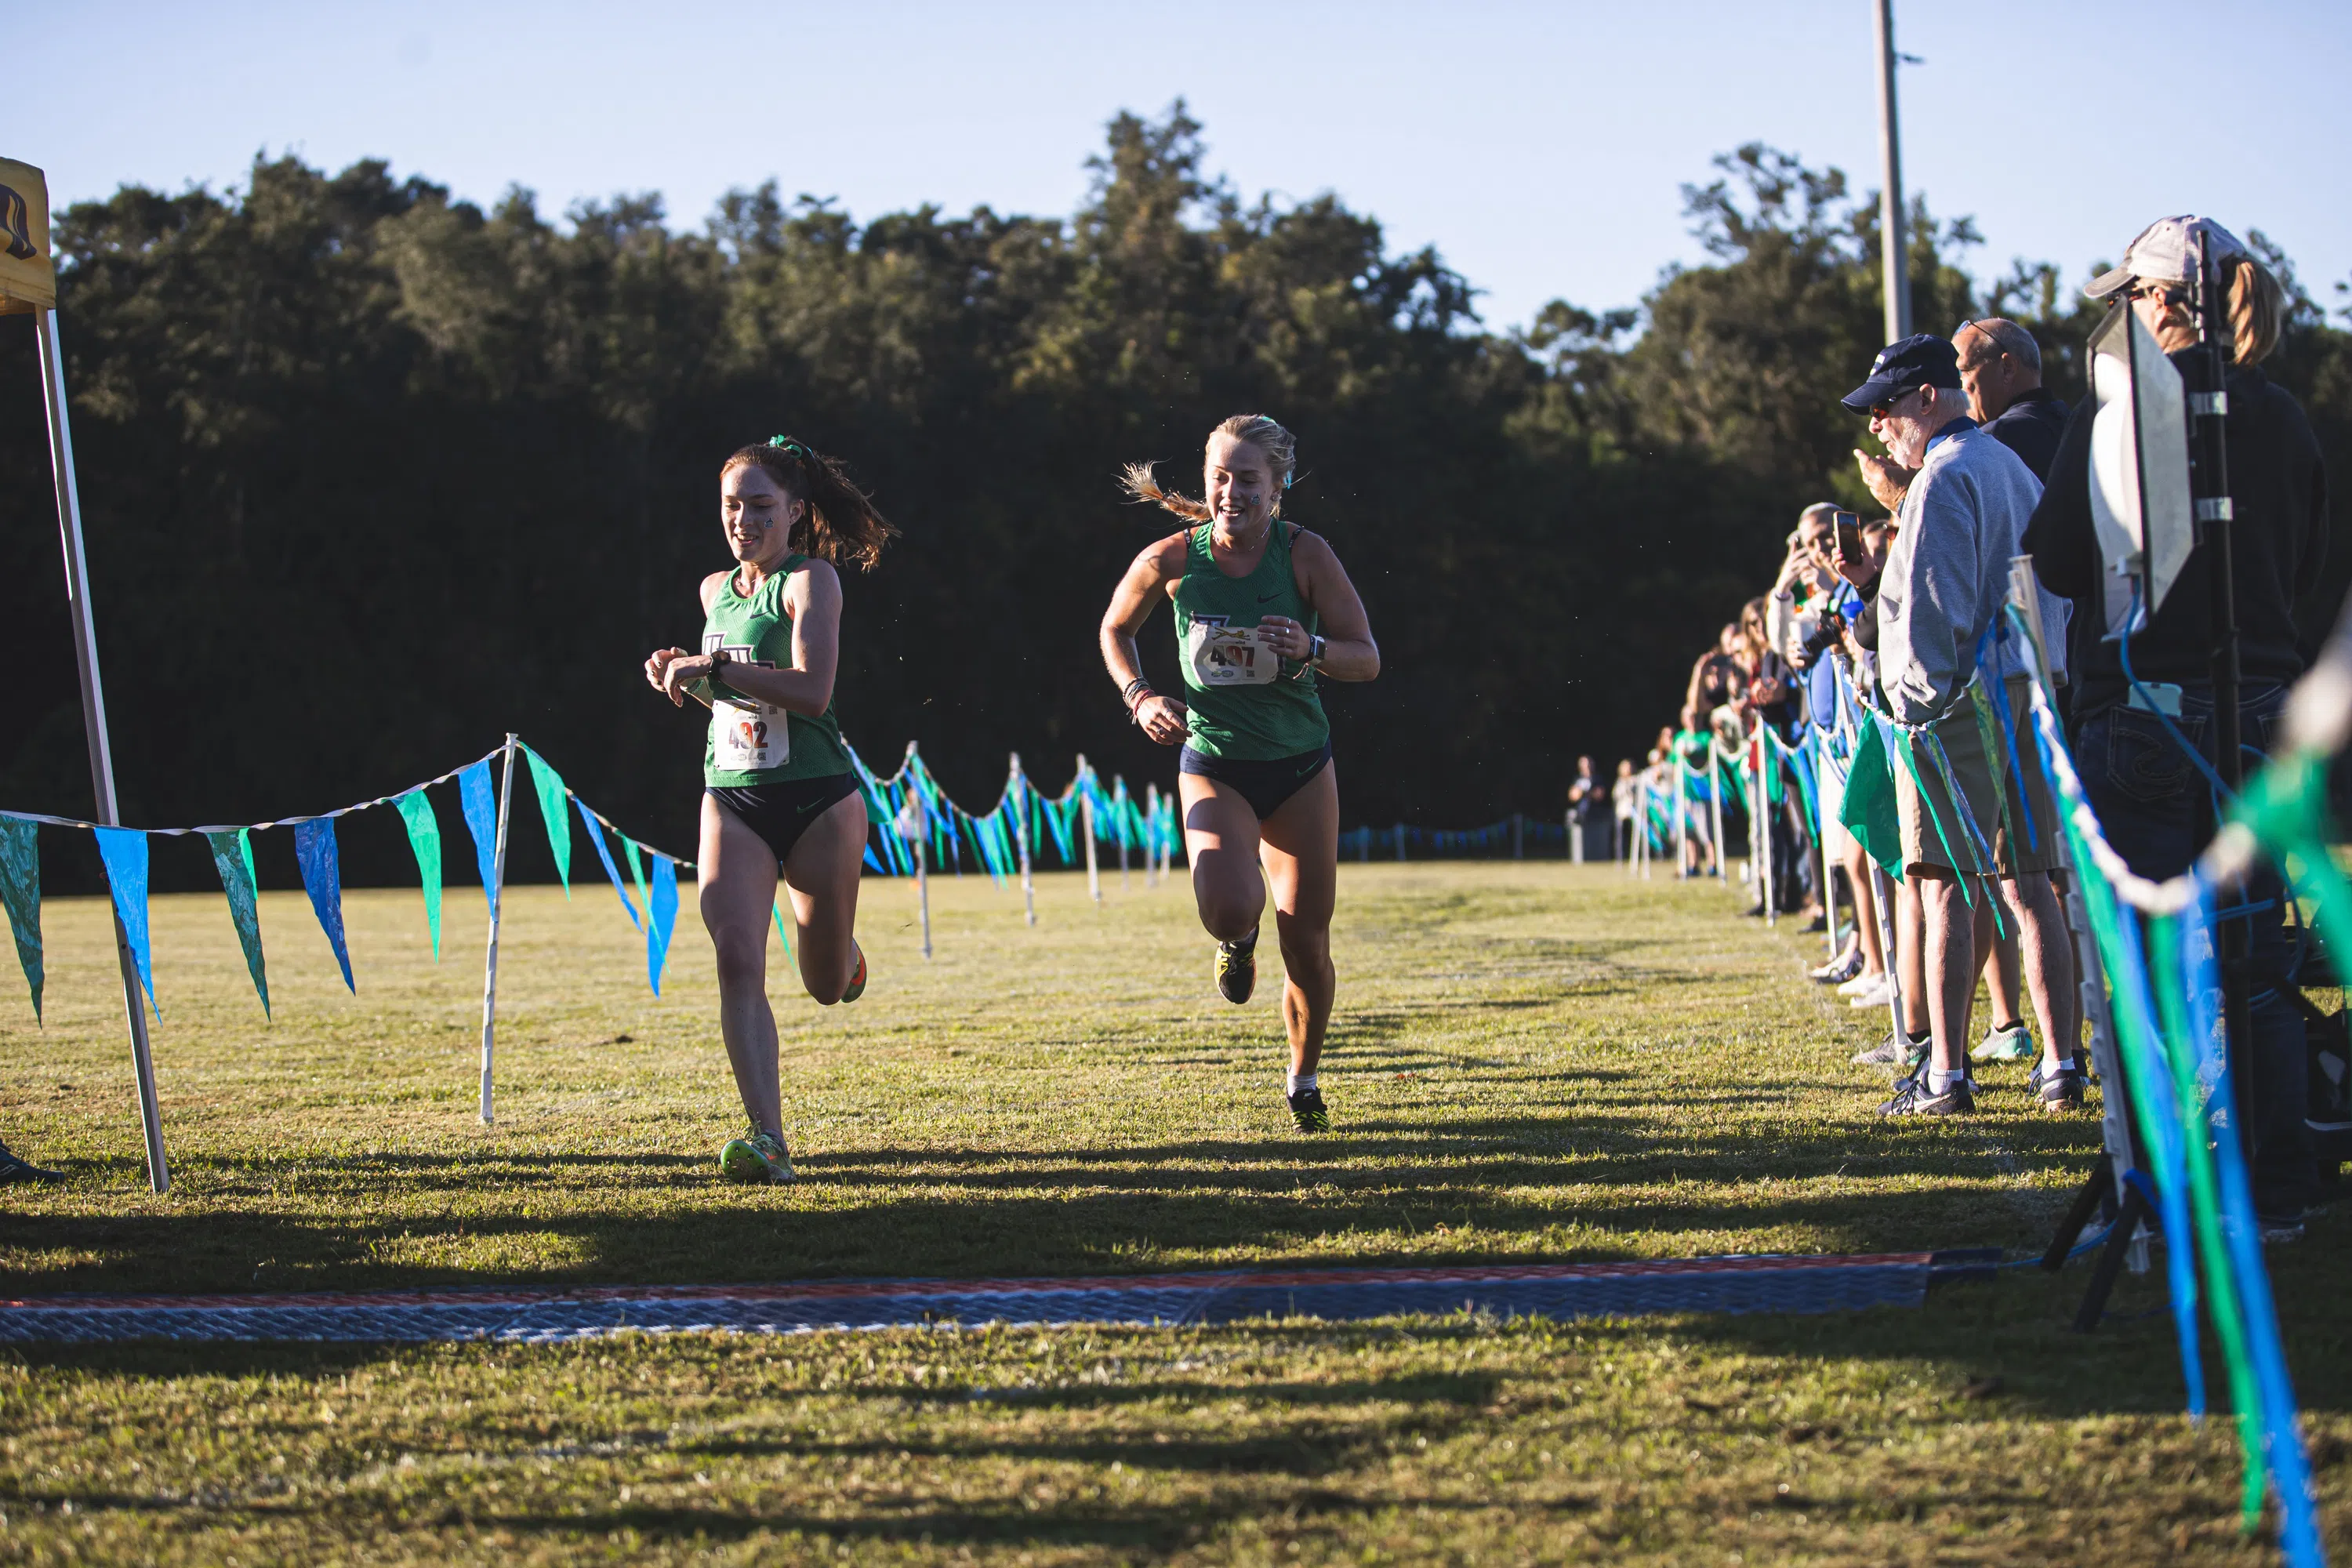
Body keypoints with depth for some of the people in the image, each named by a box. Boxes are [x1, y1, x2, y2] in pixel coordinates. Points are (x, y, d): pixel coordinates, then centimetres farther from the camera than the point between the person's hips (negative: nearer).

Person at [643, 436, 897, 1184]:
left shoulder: (812, 579, -8)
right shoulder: (715, 590, 11)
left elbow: (811, 691, -22)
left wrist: (709, 669, -20)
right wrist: (684, 677, 7)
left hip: (818, 798, -4)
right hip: (732, 798, 4)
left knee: (827, 984, 9)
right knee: (737, 958, -17)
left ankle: (846, 954, 49)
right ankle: (767, 1140, -22)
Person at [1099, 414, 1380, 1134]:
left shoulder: (1305, 553, -13)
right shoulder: (1172, 560, -11)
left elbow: (1367, 658, -10)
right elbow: (1115, 630, 8)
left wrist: (1311, 648, -30)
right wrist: (1140, 697, -8)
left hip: (1300, 767, 1)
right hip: (1213, 766, -1)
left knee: (1306, 943, 2)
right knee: (1228, 908, -27)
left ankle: (1304, 1082, 29)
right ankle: (1236, 942, 14)